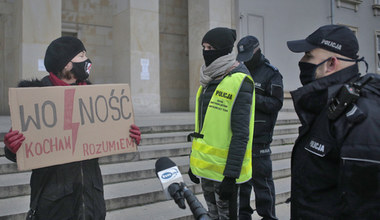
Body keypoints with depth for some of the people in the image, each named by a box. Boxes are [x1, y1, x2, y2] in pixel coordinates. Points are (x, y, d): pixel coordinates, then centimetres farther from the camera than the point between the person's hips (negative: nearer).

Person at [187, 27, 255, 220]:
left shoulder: (238, 82, -16)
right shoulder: (209, 80, 10)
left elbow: (241, 135, -19)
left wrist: (231, 176, -20)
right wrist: (194, 161, 18)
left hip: (224, 170, -8)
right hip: (206, 167, 8)